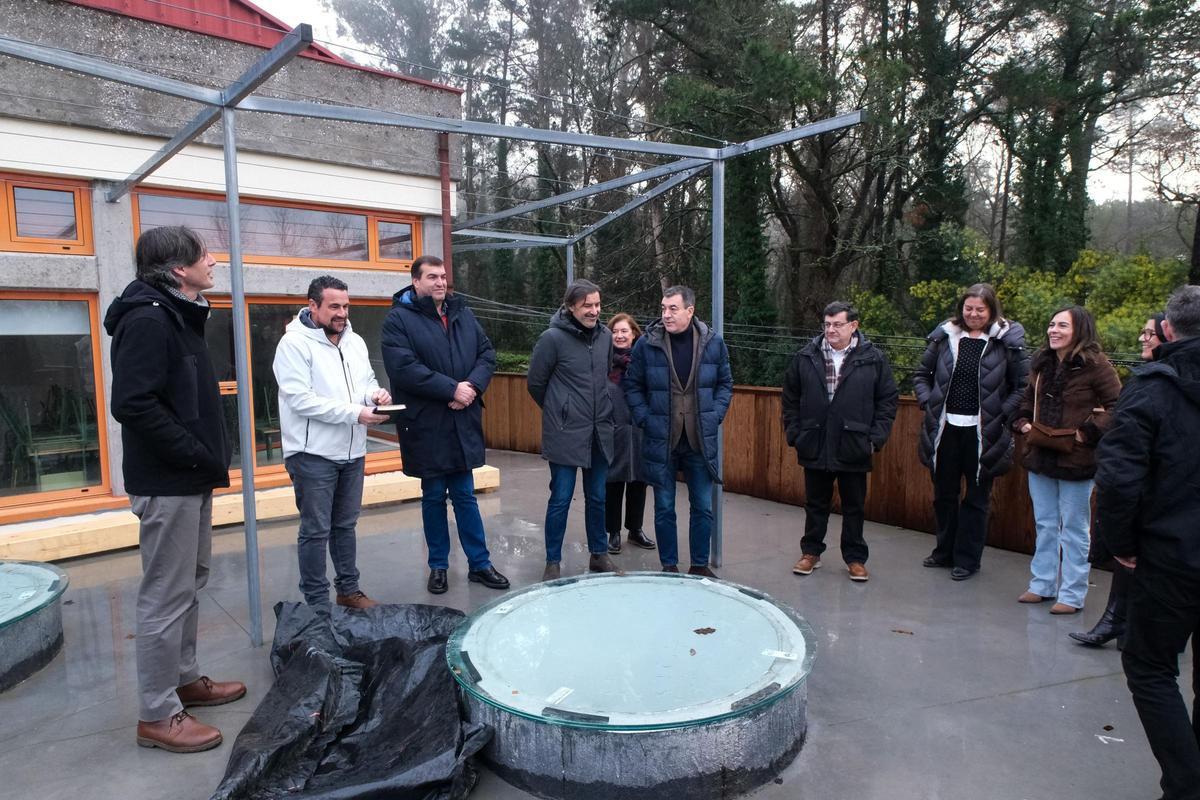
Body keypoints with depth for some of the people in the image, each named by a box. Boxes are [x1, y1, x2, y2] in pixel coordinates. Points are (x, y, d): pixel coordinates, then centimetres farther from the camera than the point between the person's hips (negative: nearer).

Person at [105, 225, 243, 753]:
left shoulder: (178, 316, 14)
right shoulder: (147, 319, -17)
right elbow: (133, 404, -25)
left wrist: (212, 455, 8)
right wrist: (200, 455, -20)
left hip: (191, 478, 10)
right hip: (167, 483, -10)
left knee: (190, 583, 19)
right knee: (166, 596, -1)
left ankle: (184, 679, 34)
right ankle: (157, 715, 11)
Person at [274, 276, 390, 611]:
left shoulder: (355, 342, 9)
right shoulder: (294, 343, -12)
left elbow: (367, 380, 18)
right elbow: (301, 399, -19)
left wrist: (375, 393, -7)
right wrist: (355, 413, -22)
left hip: (352, 452, 7)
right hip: (313, 454, -7)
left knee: (346, 525, 18)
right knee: (316, 531, 2)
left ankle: (349, 589, 31)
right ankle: (318, 604, 14)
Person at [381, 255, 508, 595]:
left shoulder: (462, 313, 10)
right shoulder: (399, 319, -6)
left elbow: (487, 353, 8)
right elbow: (404, 368, -18)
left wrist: (473, 385, -11)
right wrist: (451, 389, -19)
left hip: (464, 423, 4)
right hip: (426, 426, -3)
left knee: (465, 496, 12)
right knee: (434, 497, 11)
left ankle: (479, 564, 21)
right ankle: (438, 567, 25)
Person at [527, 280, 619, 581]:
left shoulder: (605, 335, 4)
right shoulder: (552, 338, -12)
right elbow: (535, 382, -3)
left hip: (600, 433, 5)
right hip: (565, 434, -5)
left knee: (597, 498, 15)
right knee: (561, 500, 2)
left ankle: (599, 554, 31)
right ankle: (553, 562, 17)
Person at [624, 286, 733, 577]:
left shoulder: (713, 342, -1)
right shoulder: (647, 344, -6)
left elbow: (725, 383, 9)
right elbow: (631, 385, 2)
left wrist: (715, 416, -2)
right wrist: (645, 419, -7)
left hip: (701, 440, 1)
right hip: (661, 440, -1)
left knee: (703, 507, 9)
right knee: (664, 508, 8)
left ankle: (700, 565, 25)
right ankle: (669, 566, 23)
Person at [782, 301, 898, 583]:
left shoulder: (874, 359, -2)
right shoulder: (805, 357, 2)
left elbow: (888, 400, 2)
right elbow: (790, 398, 8)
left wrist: (876, 438, -4)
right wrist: (794, 434, 3)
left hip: (853, 449, -1)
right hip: (815, 448, 1)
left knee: (854, 507, 11)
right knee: (815, 504, 14)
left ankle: (855, 559, 25)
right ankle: (811, 552, 28)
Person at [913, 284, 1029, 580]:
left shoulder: (1007, 340, -4)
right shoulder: (945, 336, 3)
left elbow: (1024, 385, -2)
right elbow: (921, 374, 13)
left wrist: (1002, 414, -10)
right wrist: (927, 403, 0)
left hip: (982, 431, -3)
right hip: (945, 428, 3)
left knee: (976, 497, 8)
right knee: (944, 493, 15)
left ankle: (967, 559, 21)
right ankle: (945, 551, 31)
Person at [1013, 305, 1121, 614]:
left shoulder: (1095, 365, -12)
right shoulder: (1042, 363, 8)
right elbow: (1028, 399, 21)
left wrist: (1088, 432, -18)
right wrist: (1023, 422, 5)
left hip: (1075, 460, -6)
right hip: (1040, 456, 7)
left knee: (1074, 528, 5)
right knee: (1044, 525, 16)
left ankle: (1072, 595, 15)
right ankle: (1042, 585, 27)